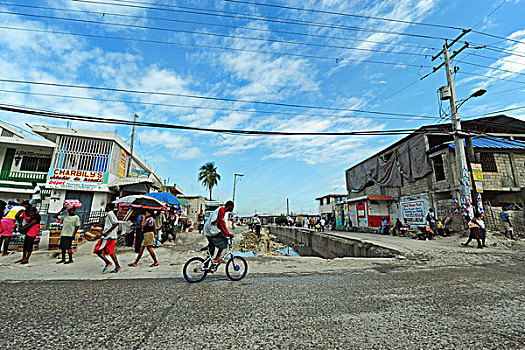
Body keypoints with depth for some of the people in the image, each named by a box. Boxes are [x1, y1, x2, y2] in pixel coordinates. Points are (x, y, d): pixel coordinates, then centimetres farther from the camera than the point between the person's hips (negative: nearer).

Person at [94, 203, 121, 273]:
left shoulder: (110, 213, -11)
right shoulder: (110, 214, 20)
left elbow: (116, 223, -21)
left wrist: (107, 232, -21)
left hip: (108, 236, -9)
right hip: (112, 236, 9)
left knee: (97, 250, -4)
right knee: (110, 251, 8)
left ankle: (108, 263, -6)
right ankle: (117, 267, 5)